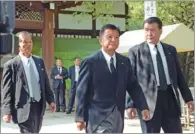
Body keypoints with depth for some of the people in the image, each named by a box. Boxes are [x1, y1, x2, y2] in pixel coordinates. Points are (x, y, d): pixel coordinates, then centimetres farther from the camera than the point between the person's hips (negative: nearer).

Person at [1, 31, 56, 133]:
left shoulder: (39, 61, 10)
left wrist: (50, 100, 10)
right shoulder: (11, 65, -7)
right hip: (24, 108, -6)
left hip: (39, 105, 6)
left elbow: (45, 82, 16)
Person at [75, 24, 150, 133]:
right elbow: (82, 92, -6)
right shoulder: (90, 62, -6)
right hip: (98, 118, -5)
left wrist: (143, 107, -1)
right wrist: (80, 118, -9)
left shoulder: (125, 61, 10)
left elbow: (133, 86, 11)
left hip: (118, 117, 6)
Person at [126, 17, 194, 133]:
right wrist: (131, 103, -8)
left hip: (170, 97, 4)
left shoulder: (171, 50, 14)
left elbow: (179, 75, 16)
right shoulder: (135, 51, 2)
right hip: (149, 99, -3)